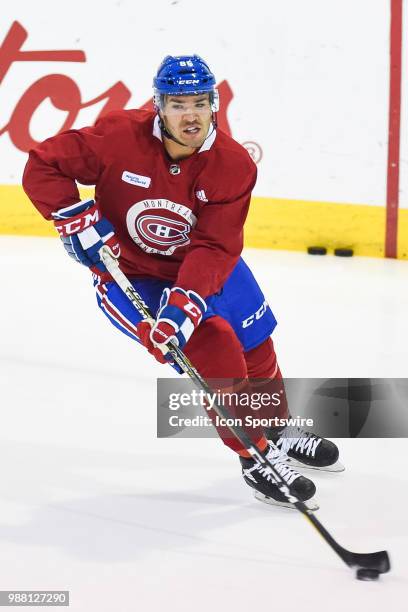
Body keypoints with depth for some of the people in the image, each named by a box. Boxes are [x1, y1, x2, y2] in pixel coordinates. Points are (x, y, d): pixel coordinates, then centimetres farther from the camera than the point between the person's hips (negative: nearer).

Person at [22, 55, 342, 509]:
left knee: (256, 348, 14)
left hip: (204, 268, 4)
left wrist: (184, 304, -39)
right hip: (128, 274, -4)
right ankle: (257, 456, -5)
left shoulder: (233, 165, -20)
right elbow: (42, 166, -20)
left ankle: (278, 430, 44)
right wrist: (78, 222, -27)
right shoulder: (120, 137, -26)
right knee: (213, 347, -20)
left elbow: (214, 248, -26)